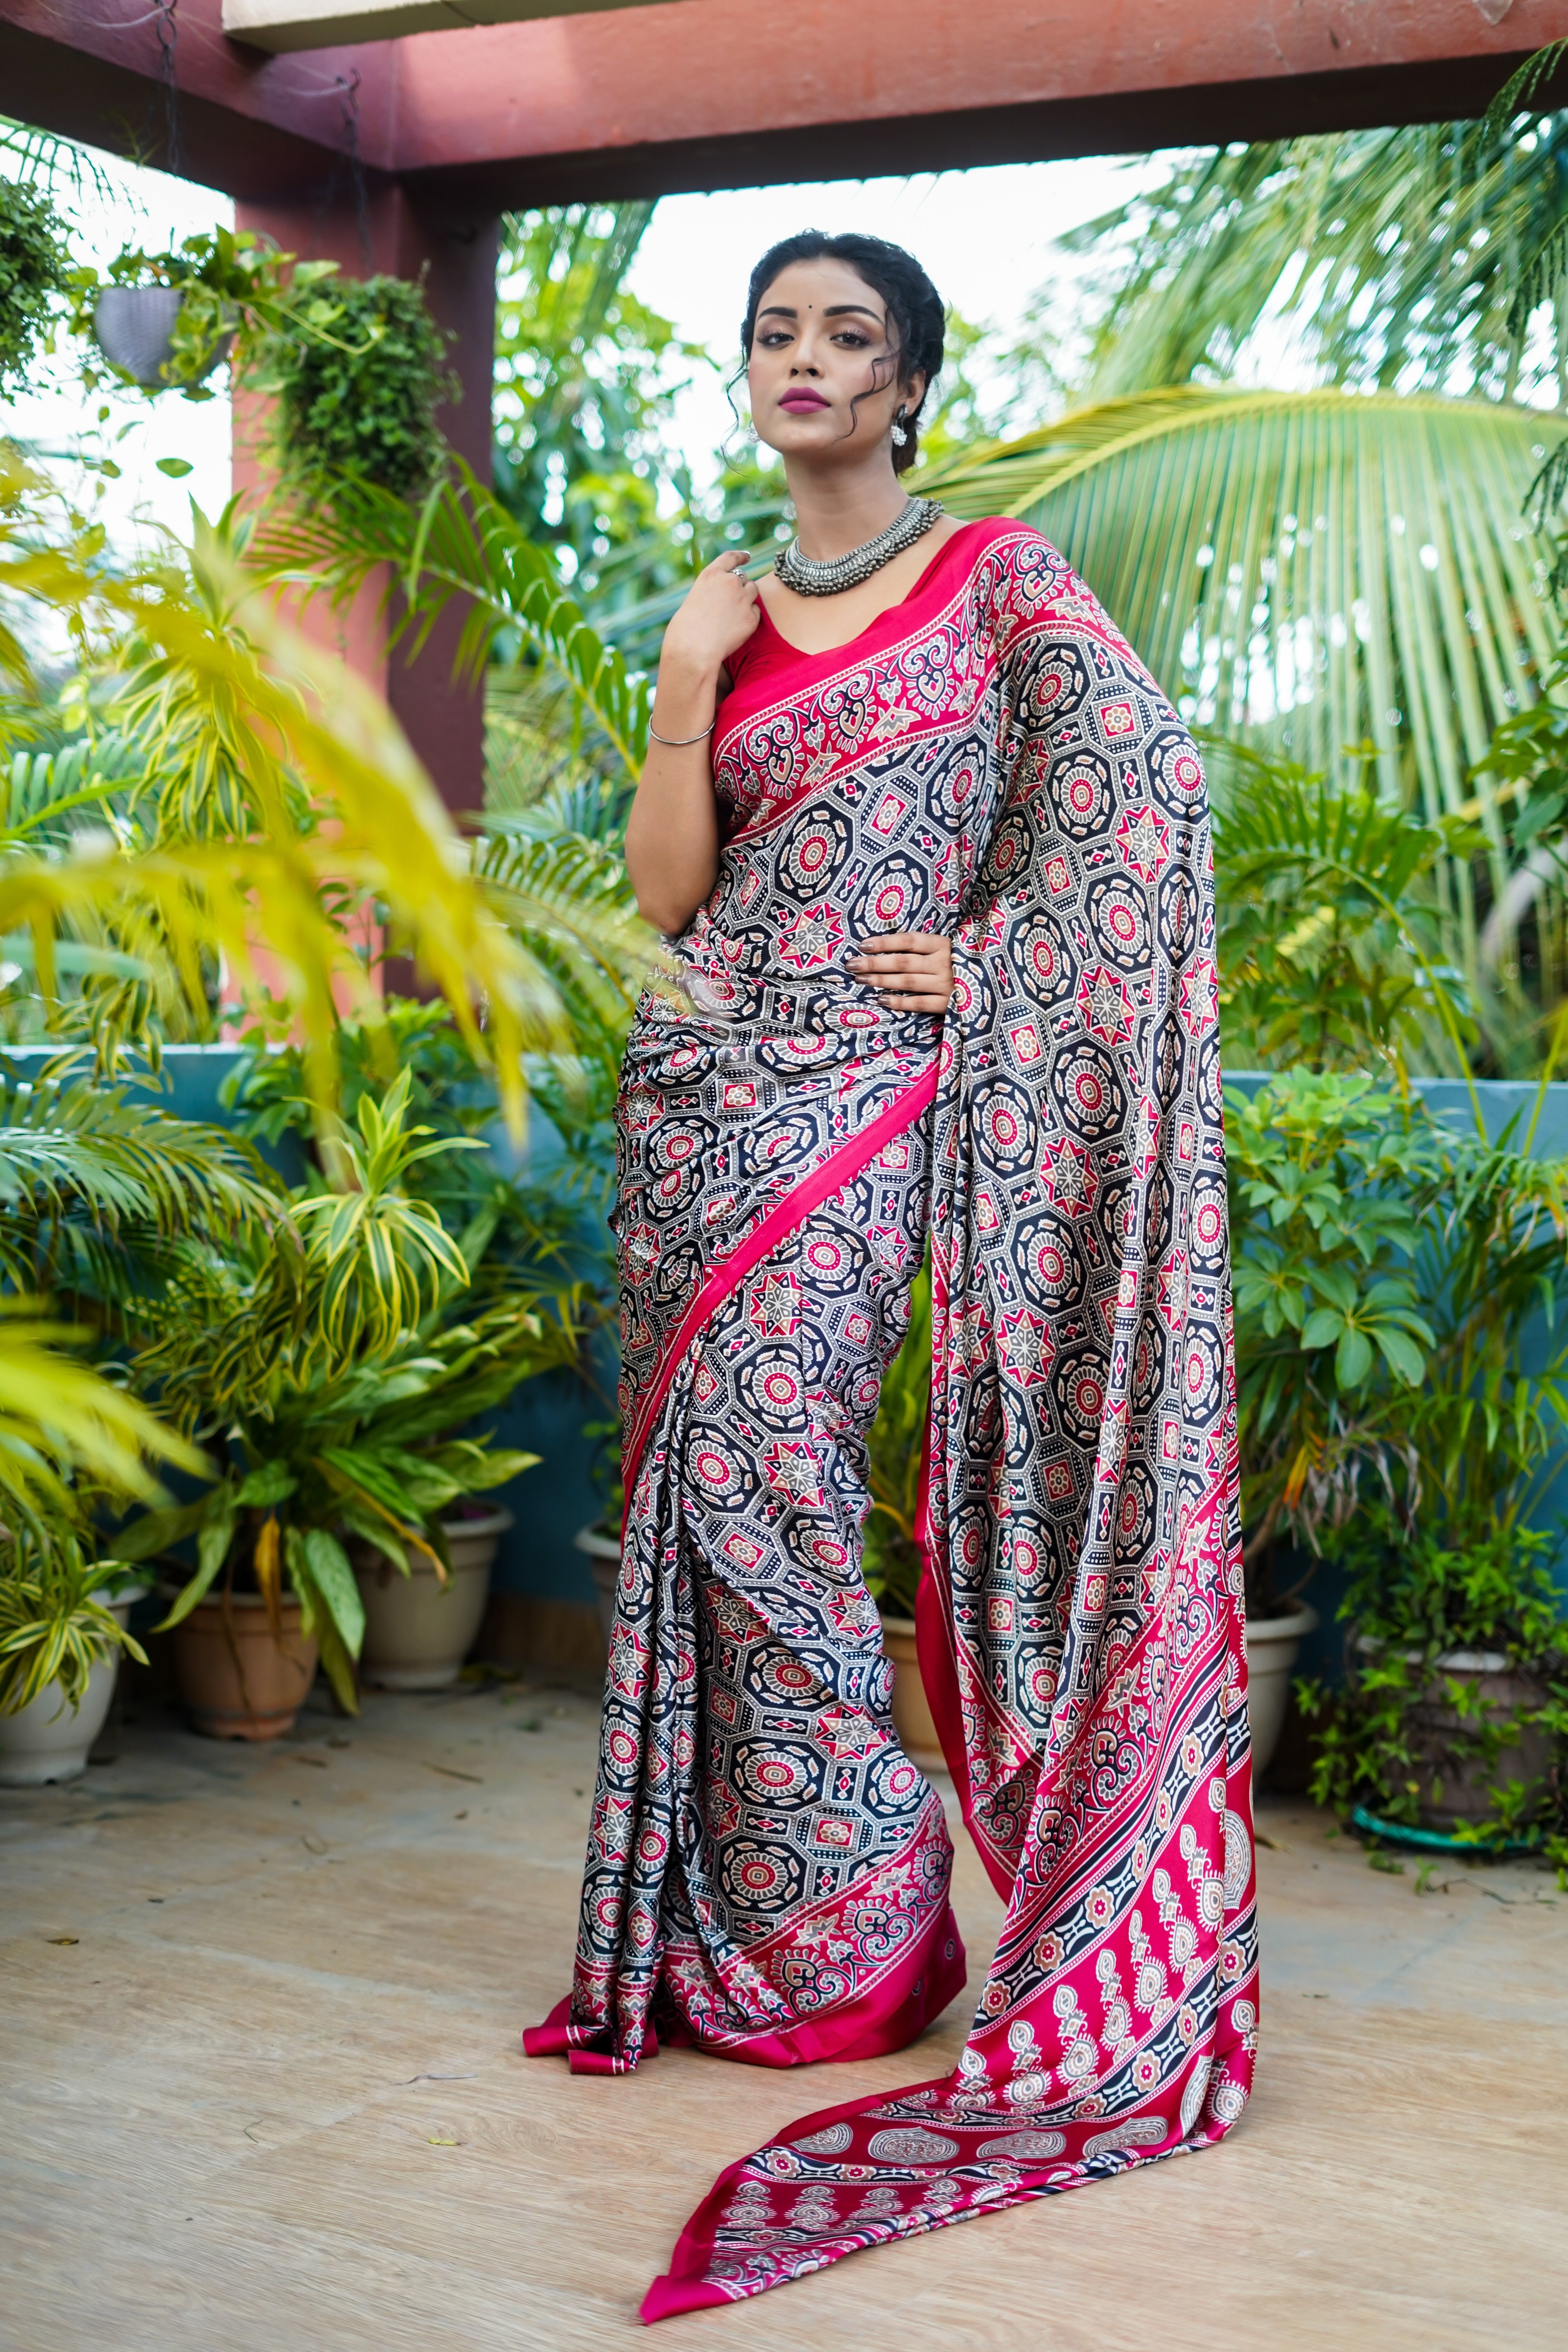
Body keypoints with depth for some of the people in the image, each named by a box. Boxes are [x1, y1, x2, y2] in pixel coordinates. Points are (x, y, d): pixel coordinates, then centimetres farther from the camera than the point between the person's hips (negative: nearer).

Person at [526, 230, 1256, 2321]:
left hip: (862, 1089, -5)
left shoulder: (998, 576, 2)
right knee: (708, 1478, 3)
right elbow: (664, 892, 9)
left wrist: (996, 962, -10)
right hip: (706, 1085, 5)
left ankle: (841, 1937, 3)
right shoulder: (727, 613, 16)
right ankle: (732, 1934, 15)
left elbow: (1145, 777, -9)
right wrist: (685, 691, -3)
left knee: (758, 1465, -12)